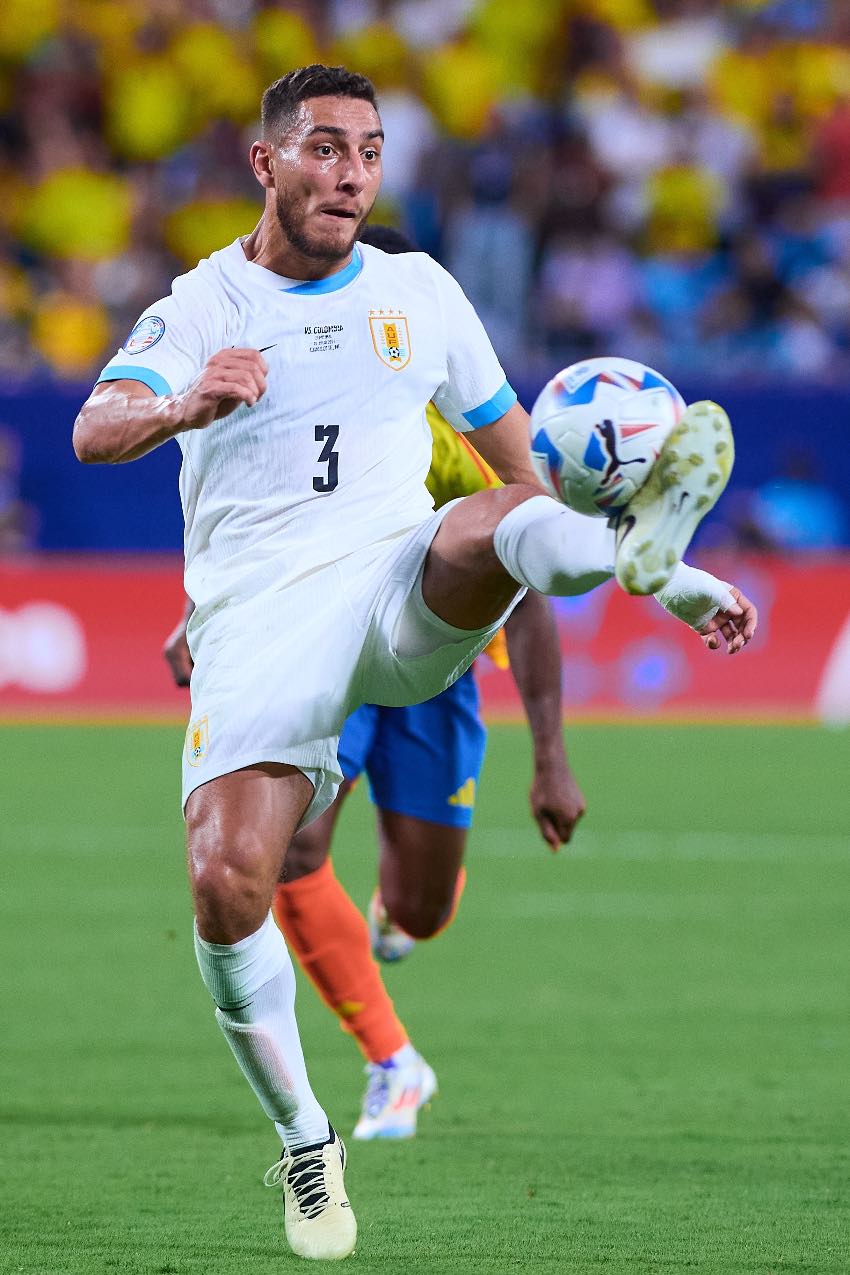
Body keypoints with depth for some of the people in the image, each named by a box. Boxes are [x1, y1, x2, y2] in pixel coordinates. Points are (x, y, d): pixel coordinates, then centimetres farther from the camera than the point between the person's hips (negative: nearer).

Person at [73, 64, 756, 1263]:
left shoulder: (418, 291, 15)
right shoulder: (202, 307, 7)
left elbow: (518, 452, 23)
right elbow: (96, 430, -10)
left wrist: (669, 586, 19)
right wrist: (186, 405, -34)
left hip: (405, 593, 1)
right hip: (256, 617, -1)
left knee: (502, 525, -33)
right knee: (227, 883, -18)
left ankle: (641, 552, -67)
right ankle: (304, 1142, 1)